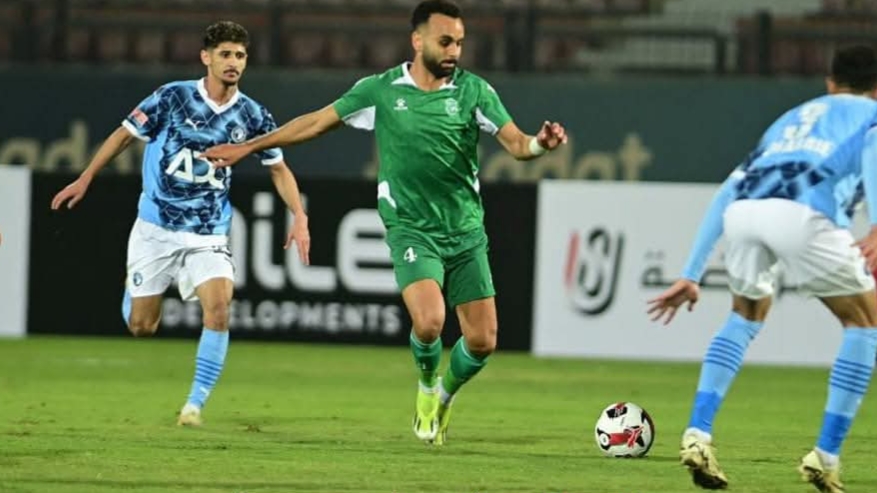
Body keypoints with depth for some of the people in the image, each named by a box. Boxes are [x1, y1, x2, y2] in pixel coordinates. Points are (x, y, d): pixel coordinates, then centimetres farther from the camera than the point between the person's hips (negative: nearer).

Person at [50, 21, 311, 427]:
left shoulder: (252, 115, -1)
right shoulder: (174, 97, -9)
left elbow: (279, 169, 11)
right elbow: (125, 134, 3)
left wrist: (299, 218, 0)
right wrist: (85, 179, 2)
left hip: (209, 235, 1)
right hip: (156, 229, -1)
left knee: (218, 307, -22)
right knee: (140, 327, 1)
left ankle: (195, 403, -11)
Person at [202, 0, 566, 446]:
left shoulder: (473, 91, -1)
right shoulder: (380, 91, -1)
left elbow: (515, 143, -7)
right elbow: (317, 122, 9)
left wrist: (540, 143, -31)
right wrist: (249, 147, 12)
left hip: (466, 233, 2)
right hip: (411, 229, -2)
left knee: (482, 341, -3)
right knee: (429, 322, -25)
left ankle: (446, 394, 31)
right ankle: (427, 387, 9)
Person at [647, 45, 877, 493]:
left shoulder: (791, 119, 40)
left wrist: (690, 275, 38)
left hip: (742, 211, 5)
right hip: (803, 212, -5)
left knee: (747, 315, 32)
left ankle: (697, 434, 17)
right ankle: (826, 457, 8)